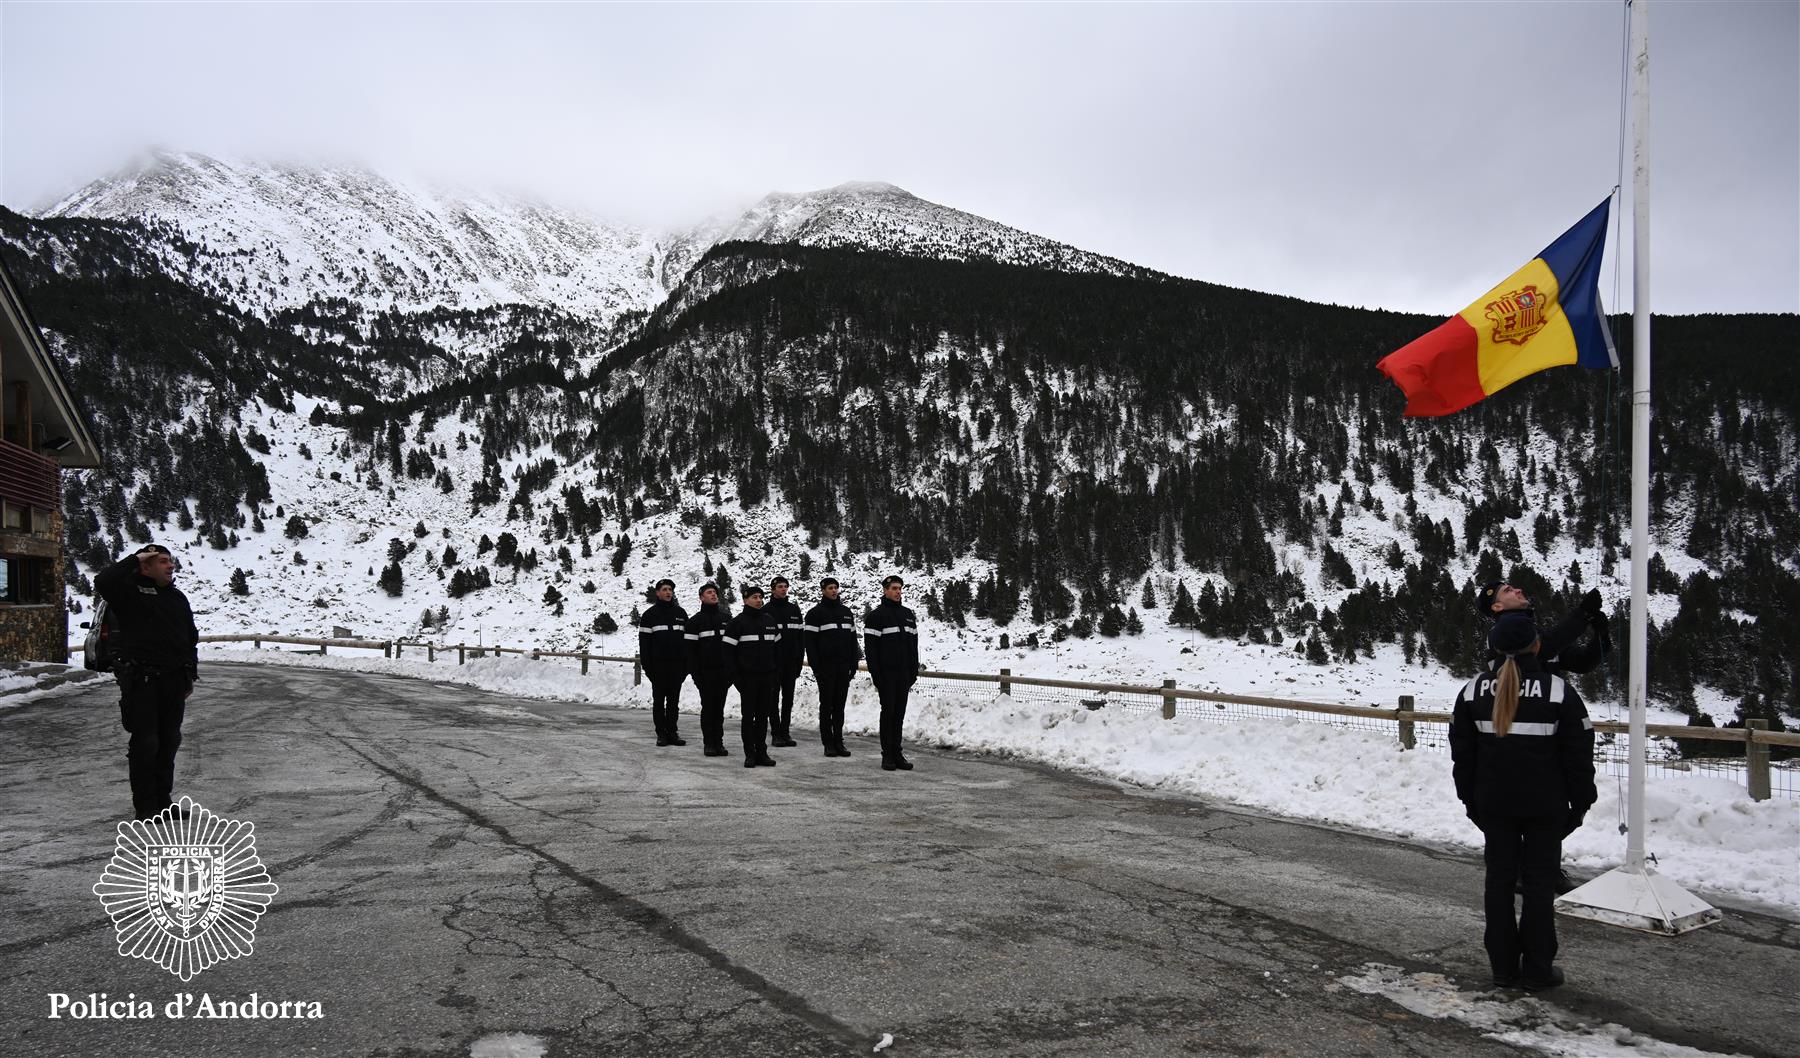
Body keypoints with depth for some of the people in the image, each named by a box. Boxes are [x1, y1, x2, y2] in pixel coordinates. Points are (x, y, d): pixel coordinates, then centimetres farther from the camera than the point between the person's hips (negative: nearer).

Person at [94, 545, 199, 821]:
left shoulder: (178, 598, 15)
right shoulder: (130, 591, -3)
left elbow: (191, 639, 21)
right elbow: (102, 582, -26)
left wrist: (190, 675, 17)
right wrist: (134, 559, -17)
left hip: (173, 680, 6)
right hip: (140, 681, -6)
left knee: (169, 742, 10)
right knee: (145, 742, -4)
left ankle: (163, 800, 20)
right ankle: (144, 806, 4)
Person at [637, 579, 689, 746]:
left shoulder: (681, 613, 11)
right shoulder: (649, 615, 2)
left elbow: (687, 639, 11)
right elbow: (644, 641, -1)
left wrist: (686, 663, 3)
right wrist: (646, 665, -9)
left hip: (676, 665, 3)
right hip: (658, 665, -2)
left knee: (674, 700, 6)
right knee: (659, 700, 2)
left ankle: (673, 732, 11)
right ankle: (661, 734, 7)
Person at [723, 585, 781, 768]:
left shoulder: (770, 621, 12)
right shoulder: (738, 622, -4)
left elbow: (777, 647, 17)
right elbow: (728, 651, -7)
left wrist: (776, 670, 10)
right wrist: (735, 676, -11)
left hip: (767, 677, 4)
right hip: (747, 677, -4)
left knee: (763, 715, 8)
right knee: (749, 716, 1)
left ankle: (761, 752, 14)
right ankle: (750, 754, 7)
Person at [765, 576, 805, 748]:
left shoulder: (794, 609, 10)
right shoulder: (766, 611, -3)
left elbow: (801, 635, 11)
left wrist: (799, 660, 6)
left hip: (791, 662, 4)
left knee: (788, 698, 7)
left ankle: (785, 732, 14)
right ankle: (776, 734, 4)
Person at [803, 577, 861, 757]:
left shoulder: (847, 612, 14)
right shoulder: (815, 613, -2)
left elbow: (853, 639, 16)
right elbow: (810, 642, -7)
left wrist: (854, 664, 9)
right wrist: (815, 667, -13)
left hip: (844, 667, 5)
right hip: (825, 667, -4)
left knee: (839, 705, 7)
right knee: (826, 705, 0)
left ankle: (838, 742, 12)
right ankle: (828, 744, 5)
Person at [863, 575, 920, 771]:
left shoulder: (908, 615, 15)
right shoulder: (876, 615, -5)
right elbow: (871, 648, -9)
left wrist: (914, 672, 10)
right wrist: (876, 675, -14)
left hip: (904, 674, 5)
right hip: (886, 674, -5)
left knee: (900, 714, 7)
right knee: (888, 712, -3)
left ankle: (897, 753, 13)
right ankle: (887, 756, 2)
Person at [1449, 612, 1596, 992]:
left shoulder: (1473, 690, -1)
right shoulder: (1559, 692, -10)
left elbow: (1461, 752, 6)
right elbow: (1578, 755, -5)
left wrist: (1469, 799, 16)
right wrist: (1581, 803, 5)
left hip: (1494, 804, 3)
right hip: (1545, 806, -3)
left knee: (1499, 879, 10)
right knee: (1540, 882, 6)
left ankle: (1503, 965, 17)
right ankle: (1537, 970, 12)